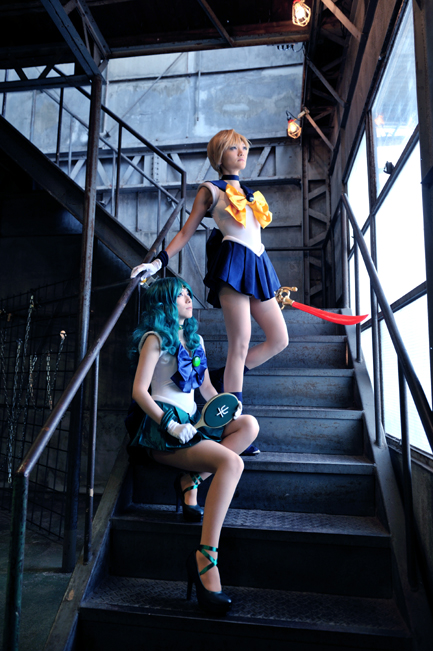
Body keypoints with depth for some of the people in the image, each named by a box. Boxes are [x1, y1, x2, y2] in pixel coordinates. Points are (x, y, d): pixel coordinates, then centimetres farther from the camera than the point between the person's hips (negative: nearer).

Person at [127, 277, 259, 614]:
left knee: (249, 425, -14)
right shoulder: (156, 338, -1)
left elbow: (207, 388, 22)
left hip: (192, 421, 8)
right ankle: (205, 558, -27)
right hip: (163, 427, -7)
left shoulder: (195, 338, 21)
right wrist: (171, 426, -20)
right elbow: (139, 391, -10)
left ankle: (192, 479, -15)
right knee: (232, 463, -27)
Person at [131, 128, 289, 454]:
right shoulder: (211, 190, 9)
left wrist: (276, 287, 26)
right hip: (234, 263, -7)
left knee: (279, 339, 2)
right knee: (240, 344, -12)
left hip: (257, 265, 7)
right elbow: (186, 232, 5)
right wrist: (158, 262, -7)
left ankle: (222, 378, 15)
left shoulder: (250, 193, 26)